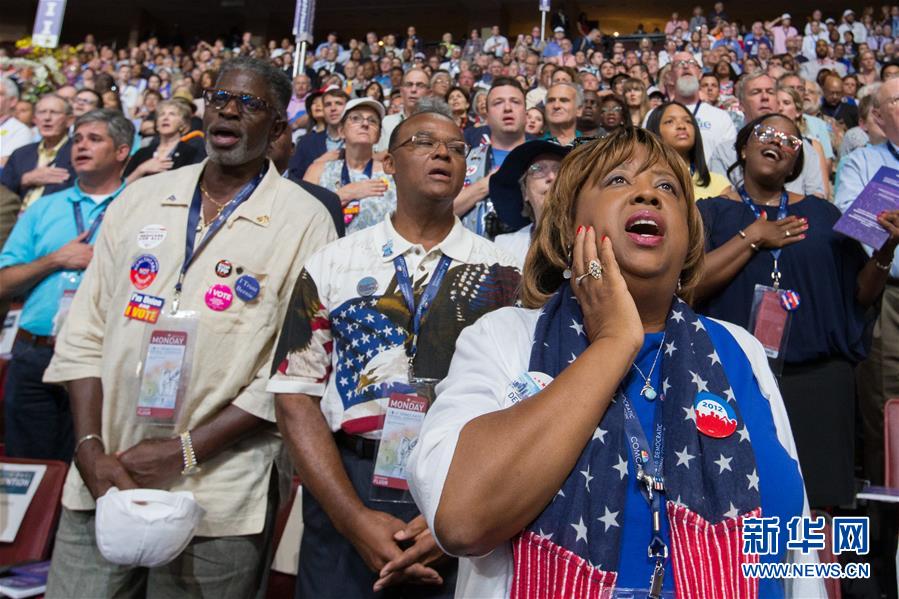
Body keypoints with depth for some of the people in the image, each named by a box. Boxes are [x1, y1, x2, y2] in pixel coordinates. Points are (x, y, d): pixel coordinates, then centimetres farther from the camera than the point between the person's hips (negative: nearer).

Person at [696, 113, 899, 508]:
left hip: (820, 378, 3)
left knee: (814, 504, 3)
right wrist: (753, 237, -8)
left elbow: (861, 294, 11)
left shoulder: (822, 214, 13)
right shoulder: (712, 212, 6)